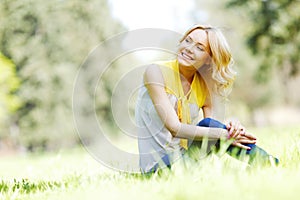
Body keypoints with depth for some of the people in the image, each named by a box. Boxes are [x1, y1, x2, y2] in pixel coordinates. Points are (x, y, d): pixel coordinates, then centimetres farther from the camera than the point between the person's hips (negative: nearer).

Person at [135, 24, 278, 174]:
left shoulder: (204, 85, 7)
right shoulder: (156, 71, -10)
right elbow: (174, 128, -20)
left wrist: (233, 128, -24)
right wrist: (223, 134, -25)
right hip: (158, 166, -6)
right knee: (208, 124, -24)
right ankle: (269, 164, -20)